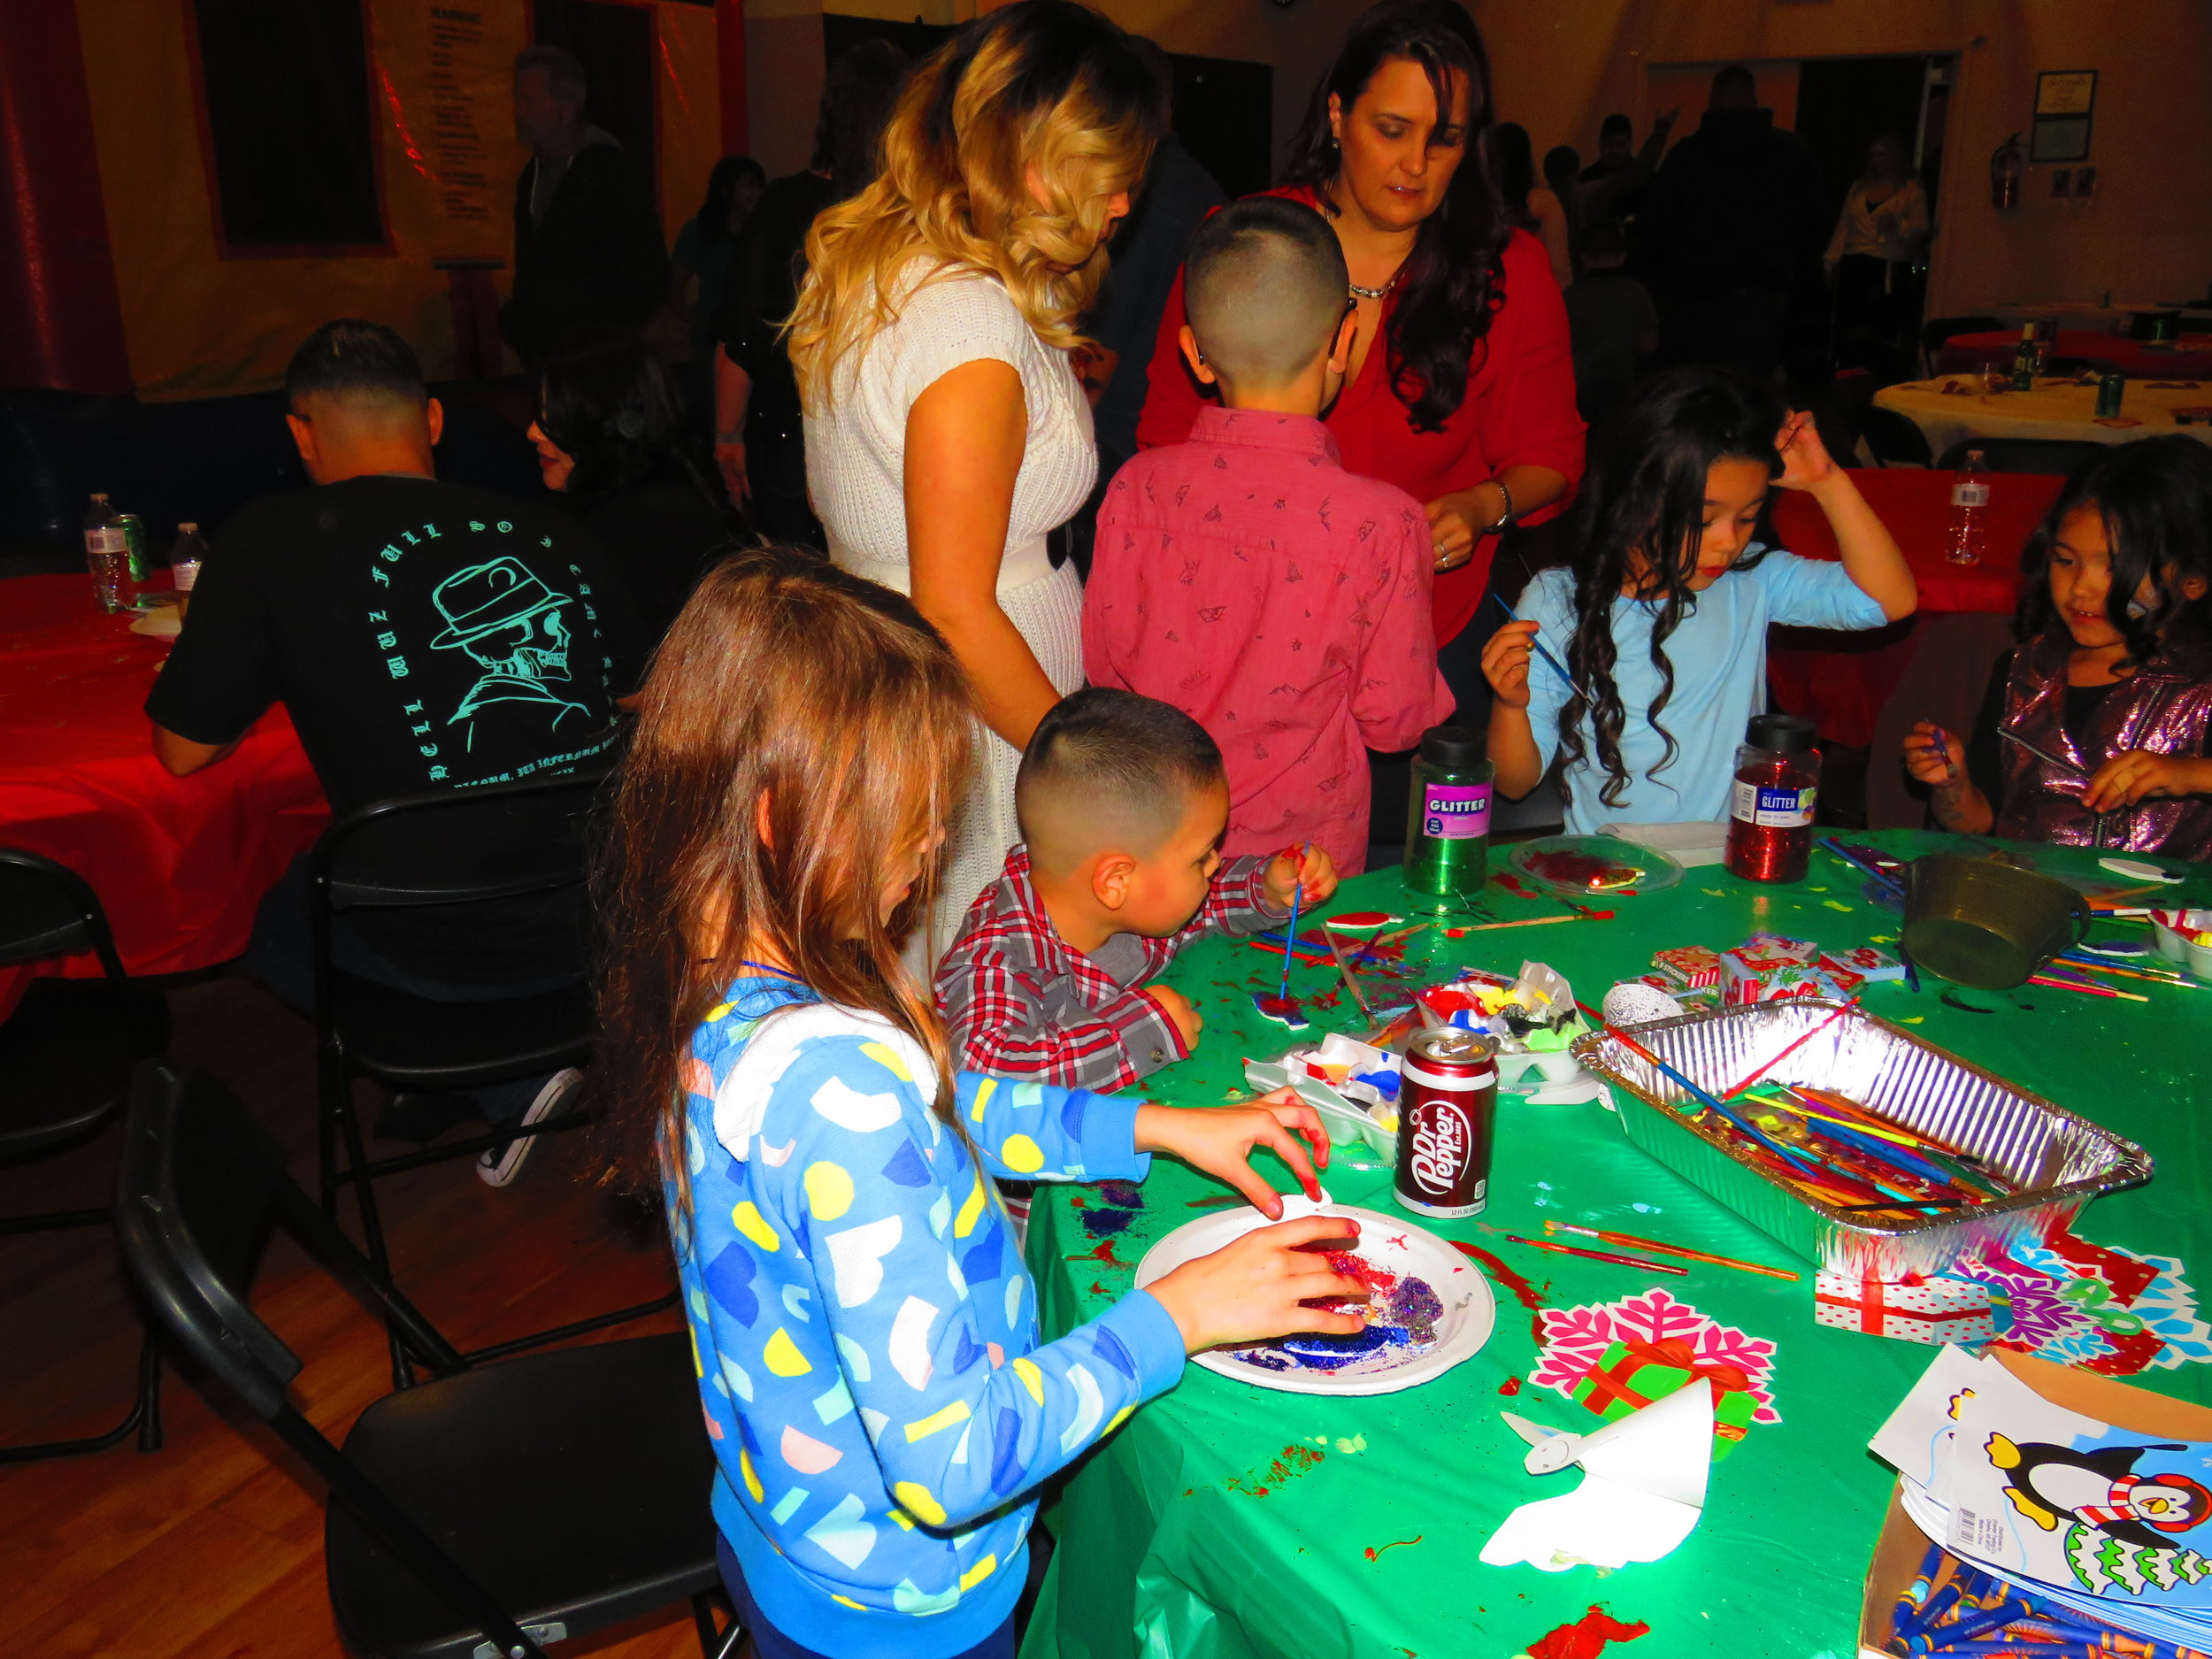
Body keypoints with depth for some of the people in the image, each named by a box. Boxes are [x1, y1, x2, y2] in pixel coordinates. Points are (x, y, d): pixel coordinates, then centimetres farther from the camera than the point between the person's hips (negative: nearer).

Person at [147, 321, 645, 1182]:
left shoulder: (267, 543, -6)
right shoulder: (552, 535, 3)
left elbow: (185, 750, 3)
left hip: (446, 950, -5)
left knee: (276, 924, 28)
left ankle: (503, 1079, 13)